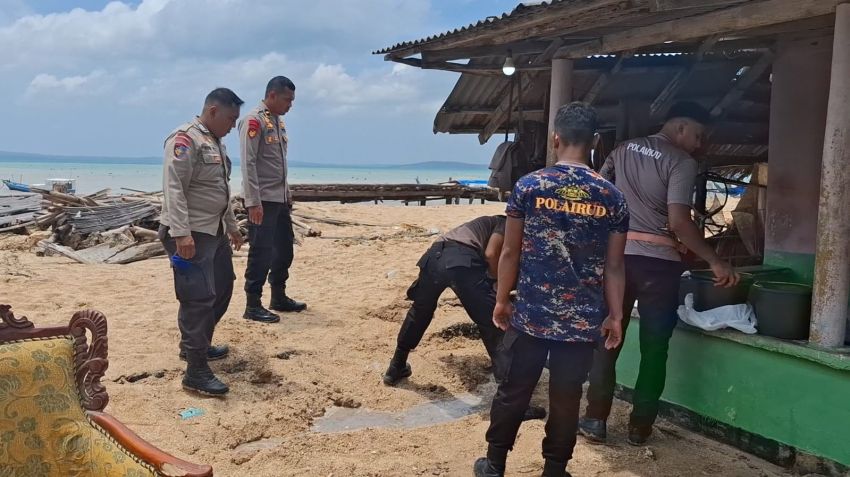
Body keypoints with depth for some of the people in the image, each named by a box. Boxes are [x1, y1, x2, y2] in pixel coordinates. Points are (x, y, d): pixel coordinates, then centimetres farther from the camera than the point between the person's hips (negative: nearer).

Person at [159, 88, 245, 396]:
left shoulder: (215, 142, 17)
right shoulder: (185, 140, -14)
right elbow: (174, 189, -23)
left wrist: (232, 226, 27)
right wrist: (181, 233, -29)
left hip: (214, 231, 10)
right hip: (190, 234, -10)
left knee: (222, 289, 18)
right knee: (198, 298, -10)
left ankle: (194, 345, 34)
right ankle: (196, 371, -5)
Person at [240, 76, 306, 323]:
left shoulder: (279, 121, 15)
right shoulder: (254, 120, -12)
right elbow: (248, 163, -18)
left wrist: (287, 193, 17)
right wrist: (253, 202, -22)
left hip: (280, 199, 9)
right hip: (262, 200, -9)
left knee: (284, 249, 13)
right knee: (261, 252, -5)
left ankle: (279, 298, 26)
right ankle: (253, 305, 4)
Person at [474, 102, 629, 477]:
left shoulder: (528, 186, -5)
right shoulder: (611, 197, -1)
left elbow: (510, 252, -2)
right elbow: (614, 266, 2)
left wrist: (502, 300, 10)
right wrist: (615, 315, 12)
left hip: (530, 315, 0)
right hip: (583, 320, 1)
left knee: (512, 392, 13)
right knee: (566, 399, 12)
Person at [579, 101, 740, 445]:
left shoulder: (623, 150, 12)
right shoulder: (682, 162, -6)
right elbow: (678, 220, -17)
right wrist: (715, 261, -12)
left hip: (617, 255, 5)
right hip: (658, 262, -4)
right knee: (654, 348, 8)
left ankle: (596, 420, 14)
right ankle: (639, 428, 14)